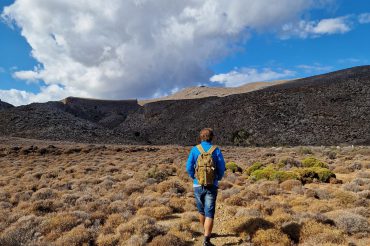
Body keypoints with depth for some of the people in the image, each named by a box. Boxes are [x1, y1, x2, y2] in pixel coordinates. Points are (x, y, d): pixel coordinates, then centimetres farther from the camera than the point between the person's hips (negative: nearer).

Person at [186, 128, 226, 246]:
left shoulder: (194, 149, -5)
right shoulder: (216, 150, -5)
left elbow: (189, 167, -6)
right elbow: (222, 168, -5)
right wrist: (218, 178, 14)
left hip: (198, 185, 2)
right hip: (212, 185, -1)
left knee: (201, 210, 21)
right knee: (209, 213, 1)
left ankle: (206, 232, 40)